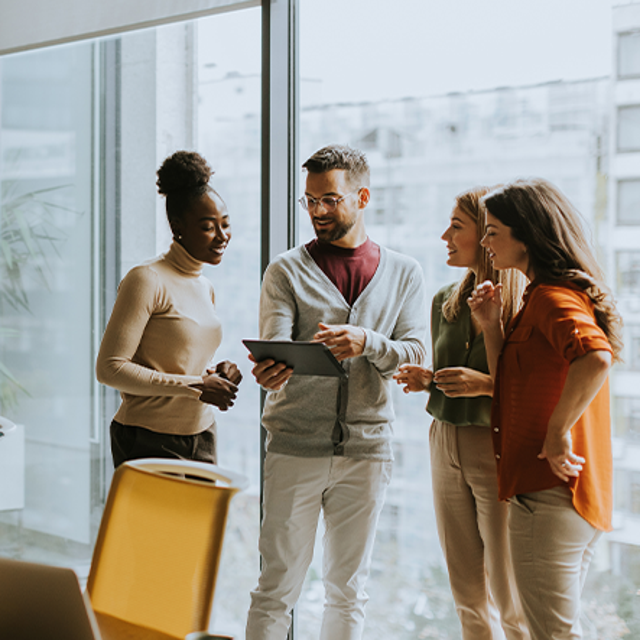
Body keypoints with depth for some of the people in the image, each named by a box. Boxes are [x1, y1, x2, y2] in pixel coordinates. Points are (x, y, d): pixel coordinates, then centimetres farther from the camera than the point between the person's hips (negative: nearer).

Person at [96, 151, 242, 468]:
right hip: (150, 442, -7)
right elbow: (109, 368, -16)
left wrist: (216, 373, 0)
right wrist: (194, 387, -17)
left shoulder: (205, 287, 13)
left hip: (202, 439, 7)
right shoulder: (147, 280, -12)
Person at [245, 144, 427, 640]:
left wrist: (367, 343, -21)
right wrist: (273, 371, -33)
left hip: (367, 447, 2)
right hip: (296, 445, -2)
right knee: (278, 587, 0)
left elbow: (416, 355, 0)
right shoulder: (287, 272, 4)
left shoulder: (403, 273, 9)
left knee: (348, 592, 11)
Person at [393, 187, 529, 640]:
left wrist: (487, 383, -22)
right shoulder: (446, 301, 11)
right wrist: (425, 380, 2)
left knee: (509, 600, -4)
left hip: (500, 450, -7)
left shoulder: (527, 304, -11)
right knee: (468, 597, 11)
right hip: (446, 447, 7)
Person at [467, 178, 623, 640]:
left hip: (548, 495, -11)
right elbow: (513, 386, 21)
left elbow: (596, 357, -35)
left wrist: (558, 430, -25)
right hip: (581, 497, 11)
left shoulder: (552, 297, -14)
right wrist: (492, 325, 10)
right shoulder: (570, 292, 18)